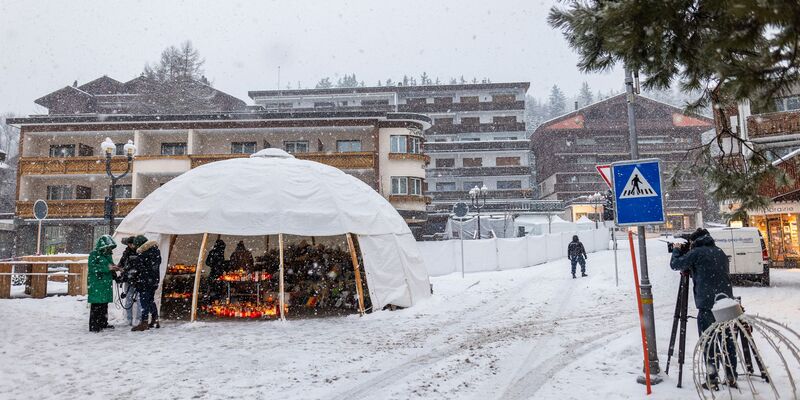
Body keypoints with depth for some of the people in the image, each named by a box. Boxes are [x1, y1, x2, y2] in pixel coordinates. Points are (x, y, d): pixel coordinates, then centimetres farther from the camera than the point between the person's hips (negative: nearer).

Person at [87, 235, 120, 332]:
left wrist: (114, 268, 4)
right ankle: (93, 326, -2)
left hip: (106, 284, 8)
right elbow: (93, 267, -17)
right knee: (96, 305, -7)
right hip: (96, 285, -8)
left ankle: (103, 323, 20)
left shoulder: (108, 255, 16)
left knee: (104, 304, 12)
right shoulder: (94, 254, -7)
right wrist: (107, 268, -22)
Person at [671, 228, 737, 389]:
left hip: (708, 305, -6)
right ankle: (732, 377, 17)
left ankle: (712, 379, 3)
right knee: (728, 341, 12)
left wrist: (676, 251, 16)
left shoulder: (697, 252, -7)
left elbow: (675, 264, -1)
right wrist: (689, 271, 24)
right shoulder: (720, 252, 16)